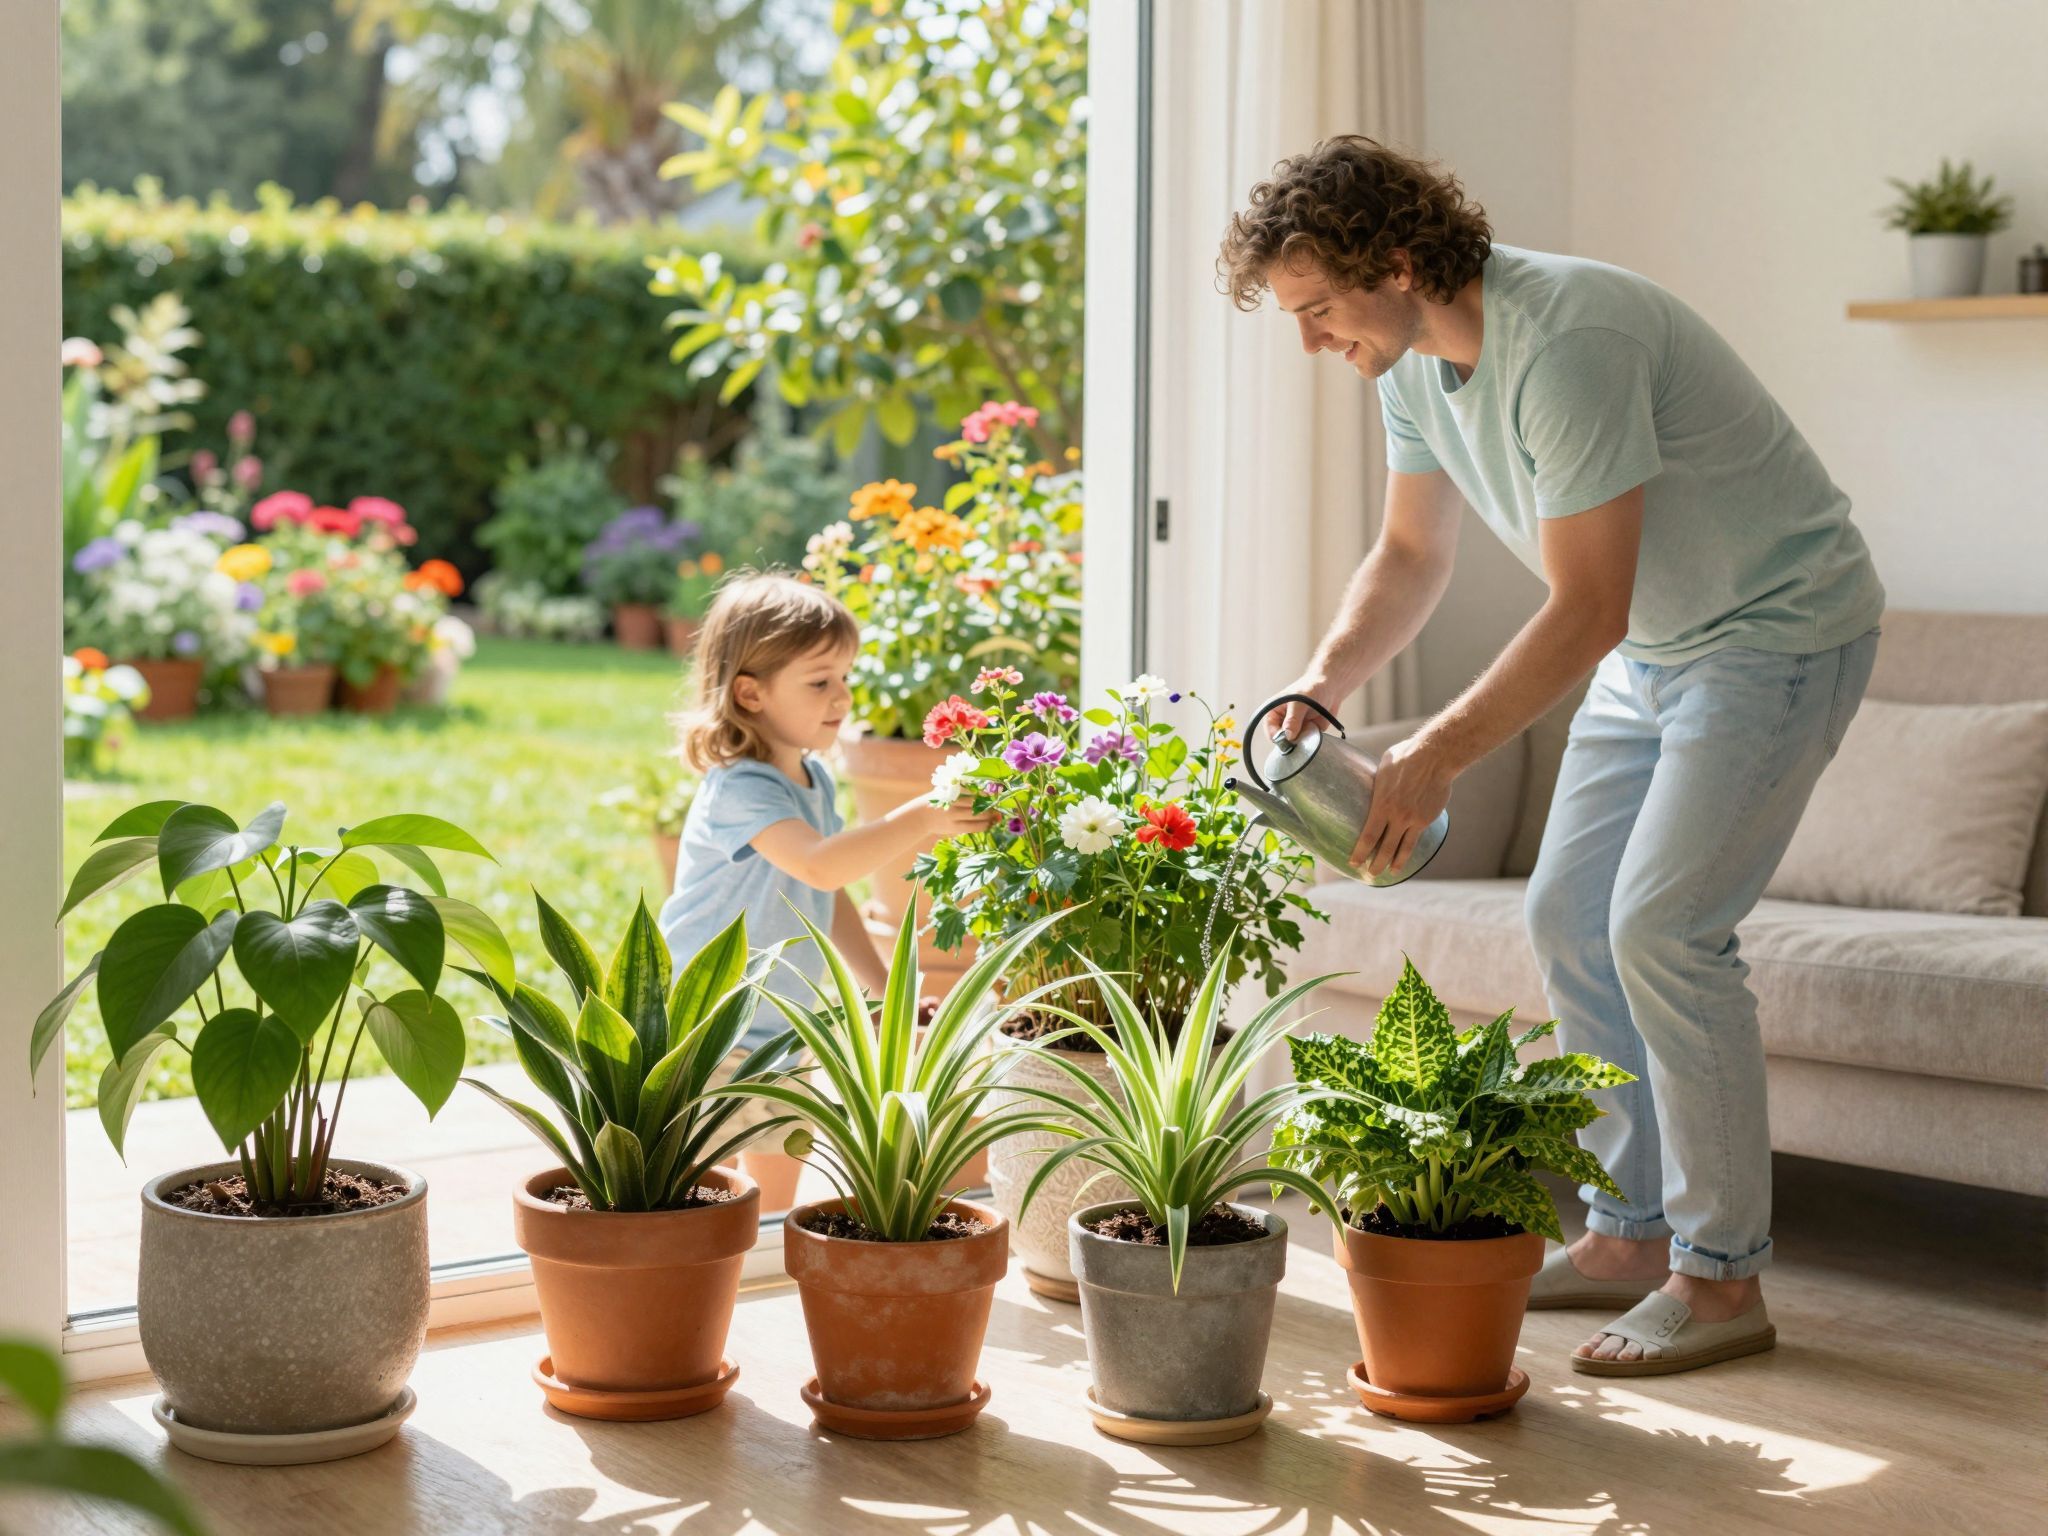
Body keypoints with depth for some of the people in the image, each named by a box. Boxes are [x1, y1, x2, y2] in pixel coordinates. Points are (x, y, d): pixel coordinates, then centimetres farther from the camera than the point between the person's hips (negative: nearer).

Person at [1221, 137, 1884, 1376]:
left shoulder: (1565, 344, -31)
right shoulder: (1416, 359, -2)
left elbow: (1587, 611, -30)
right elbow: (1410, 557, 10)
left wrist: (1439, 757, -29)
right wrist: (1321, 686, -7)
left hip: (1779, 631, -9)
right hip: (1655, 644, 9)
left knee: (1663, 926, -16)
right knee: (1569, 917, 7)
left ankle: (1723, 1276, -7)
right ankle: (1630, 1234, 16)